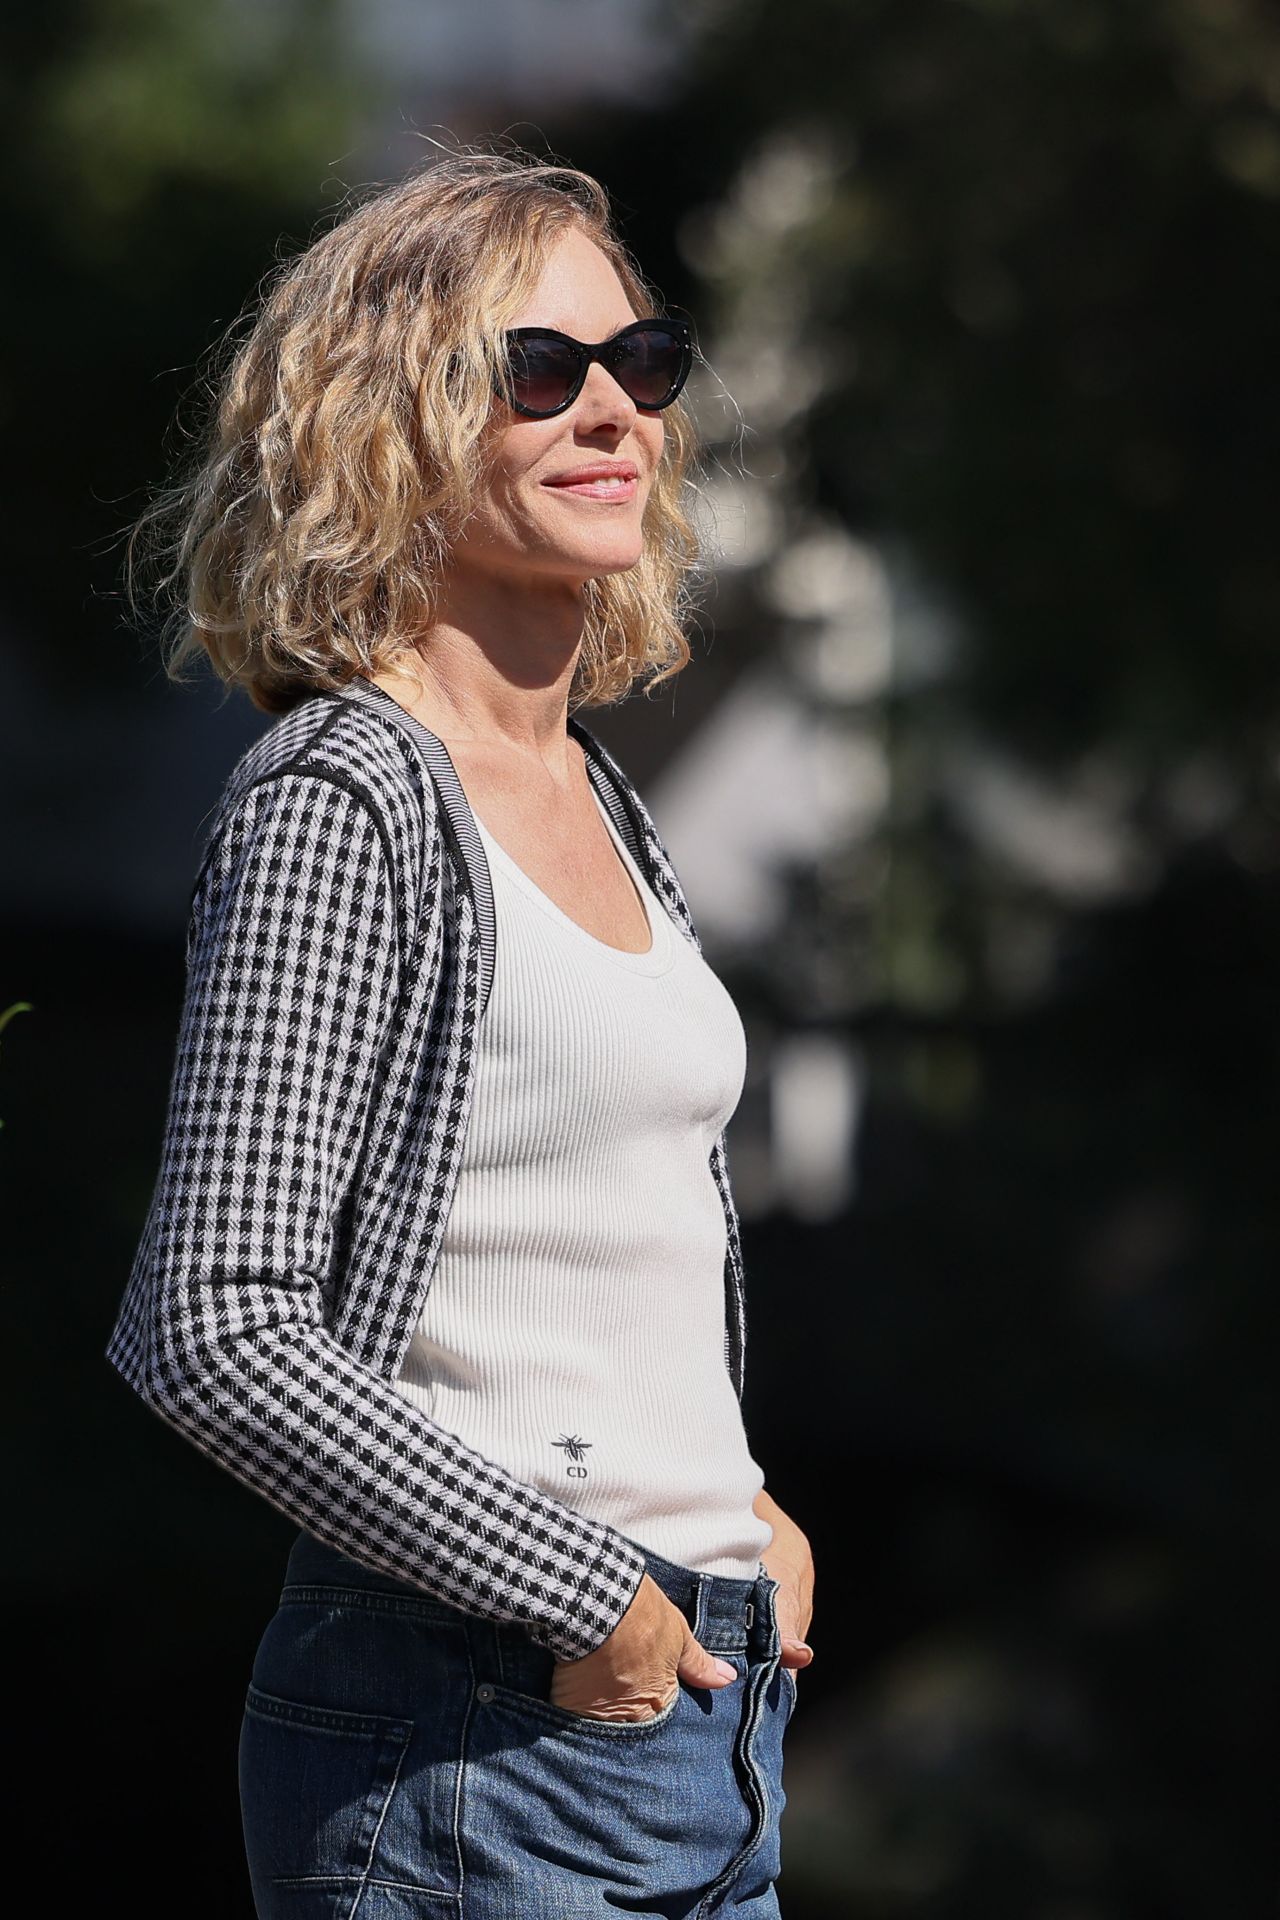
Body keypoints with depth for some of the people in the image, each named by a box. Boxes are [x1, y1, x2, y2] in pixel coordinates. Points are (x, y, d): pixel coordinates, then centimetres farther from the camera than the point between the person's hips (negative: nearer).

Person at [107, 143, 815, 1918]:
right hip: (470, 1736, -8)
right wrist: (582, 1602, -15)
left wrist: (740, 1524, 10)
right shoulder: (339, 802, -12)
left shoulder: (595, 796, 13)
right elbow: (217, 1334, -19)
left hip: (706, 1708, 8)